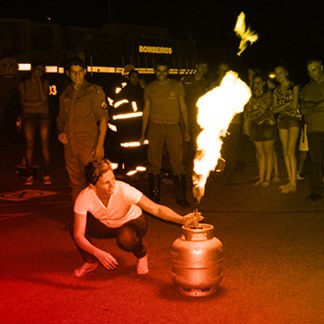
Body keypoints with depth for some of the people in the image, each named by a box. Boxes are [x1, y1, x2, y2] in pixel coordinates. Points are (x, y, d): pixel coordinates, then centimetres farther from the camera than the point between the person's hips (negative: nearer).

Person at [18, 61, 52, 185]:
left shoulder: (45, 83, 10)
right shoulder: (23, 84, 12)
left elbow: (44, 98, -5)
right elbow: (23, 102, 5)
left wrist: (39, 82, -5)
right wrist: (37, 103, -5)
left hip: (43, 116, -1)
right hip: (29, 116, 1)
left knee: (45, 146, -5)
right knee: (29, 146, -3)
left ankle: (46, 175, -2)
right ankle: (29, 175, 1)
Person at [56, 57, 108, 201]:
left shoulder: (94, 91, -2)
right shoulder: (65, 94, 15)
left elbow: (103, 119, -6)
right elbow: (61, 119, 25)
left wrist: (100, 145, -14)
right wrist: (60, 132, 4)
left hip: (89, 146, -6)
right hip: (69, 145, 6)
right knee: (75, 184, 11)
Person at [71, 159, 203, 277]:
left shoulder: (124, 190, -35)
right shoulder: (84, 198, -29)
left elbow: (156, 209, -36)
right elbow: (78, 235, -27)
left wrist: (181, 219, -51)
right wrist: (98, 253, -43)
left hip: (131, 222, -2)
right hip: (105, 225, 3)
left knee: (125, 239, -38)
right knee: (75, 228, -25)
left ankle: (141, 255, -1)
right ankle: (90, 262, 4)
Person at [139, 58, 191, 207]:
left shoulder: (177, 85, 8)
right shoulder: (149, 88, 9)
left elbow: (183, 107, 10)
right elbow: (146, 110, 12)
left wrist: (187, 129, 3)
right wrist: (143, 133, 9)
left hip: (173, 127, -1)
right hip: (155, 127, 1)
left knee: (178, 162, -3)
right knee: (154, 163, 2)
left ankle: (181, 196, 4)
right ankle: (154, 196, 11)